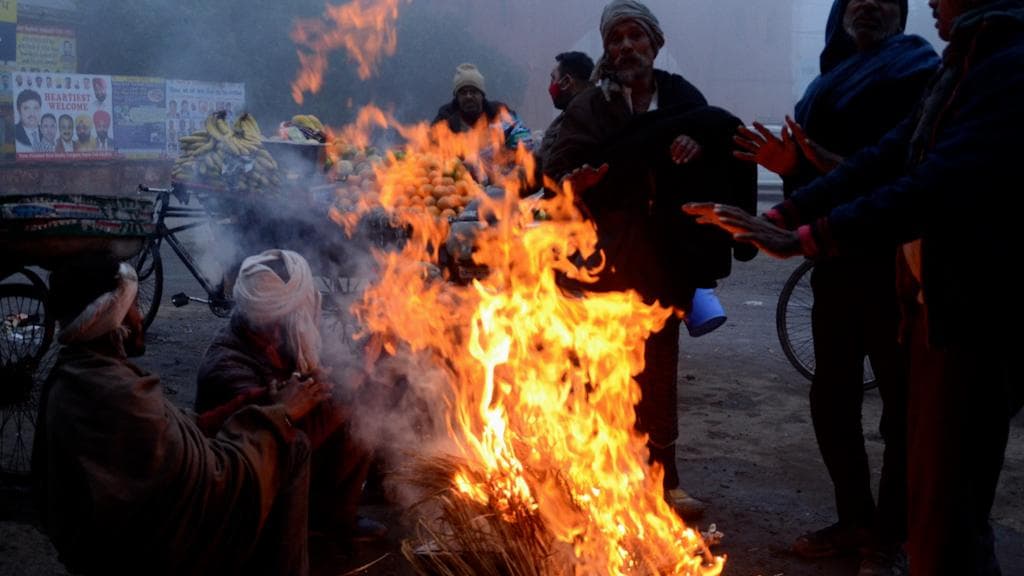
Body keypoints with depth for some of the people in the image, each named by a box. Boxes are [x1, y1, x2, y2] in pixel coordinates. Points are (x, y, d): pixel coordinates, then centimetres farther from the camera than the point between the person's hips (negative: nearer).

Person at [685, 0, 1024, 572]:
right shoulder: (965, 68, 15)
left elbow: (938, 187, -28)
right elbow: (886, 160, 11)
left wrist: (803, 239, -27)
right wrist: (777, 217, 3)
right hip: (937, 303, 9)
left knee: (948, 502, -2)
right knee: (930, 488, 19)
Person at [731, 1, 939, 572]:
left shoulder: (921, 76, -3)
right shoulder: (829, 85, 17)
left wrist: (843, 169, -26)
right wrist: (791, 165, -6)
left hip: (895, 266, -7)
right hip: (837, 264, 7)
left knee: (903, 404, 2)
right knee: (832, 399, 12)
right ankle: (856, 519, 27)